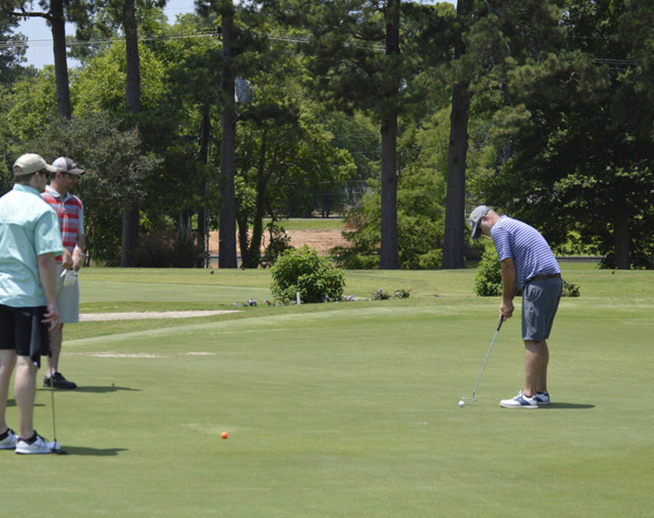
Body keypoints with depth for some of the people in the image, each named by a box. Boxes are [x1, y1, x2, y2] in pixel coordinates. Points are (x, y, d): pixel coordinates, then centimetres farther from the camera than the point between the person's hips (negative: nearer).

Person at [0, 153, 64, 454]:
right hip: (28, 296, -7)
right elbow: (46, 261, -17)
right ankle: (27, 437, -3)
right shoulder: (41, 211, -12)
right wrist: (53, 303, -14)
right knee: (26, 363, -5)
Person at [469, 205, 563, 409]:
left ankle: (528, 395, -10)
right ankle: (541, 392, 16)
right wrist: (507, 300, 20)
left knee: (532, 340, -9)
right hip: (554, 281, 10)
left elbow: (508, 266, -9)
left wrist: (506, 301, 1)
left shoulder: (498, 229, -4)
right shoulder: (515, 226, 26)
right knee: (539, 339, 14)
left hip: (539, 284, -10)